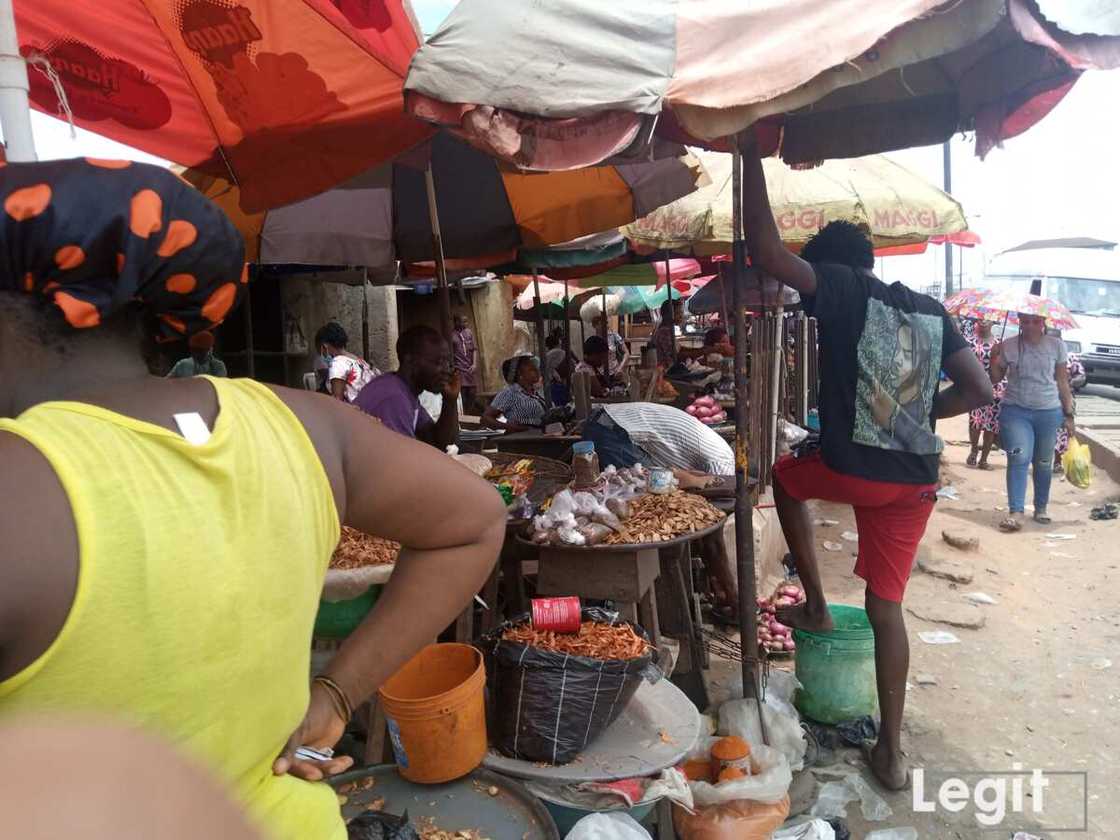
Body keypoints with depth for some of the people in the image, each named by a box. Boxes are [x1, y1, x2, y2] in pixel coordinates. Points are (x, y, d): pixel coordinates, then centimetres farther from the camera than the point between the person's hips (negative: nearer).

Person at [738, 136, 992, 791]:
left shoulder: (841, 289, -4)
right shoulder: (930, 310, 13)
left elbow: (767, 252, -16)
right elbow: (980, 390, 9)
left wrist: (753, 157, -7)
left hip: (850, 469, -5)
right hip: (916, 481, 6)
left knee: (786, 476, 29)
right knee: (887, 607, 15)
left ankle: (816, 607, 28)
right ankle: (892, 750, 21)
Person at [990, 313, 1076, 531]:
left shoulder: (1056, 345, 2)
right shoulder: (1008, 346, 0)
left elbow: (1062, 382, 7)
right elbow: (996, 378, 7)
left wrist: (1068, 414, 5)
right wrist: (994, 358, -11)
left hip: (1049, 412, 1)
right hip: (1015, 410, -1)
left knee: (1044, 463, 10)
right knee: (1019, 458, -15)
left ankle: (1041, 508, 27)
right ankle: (1016, 512, -16)